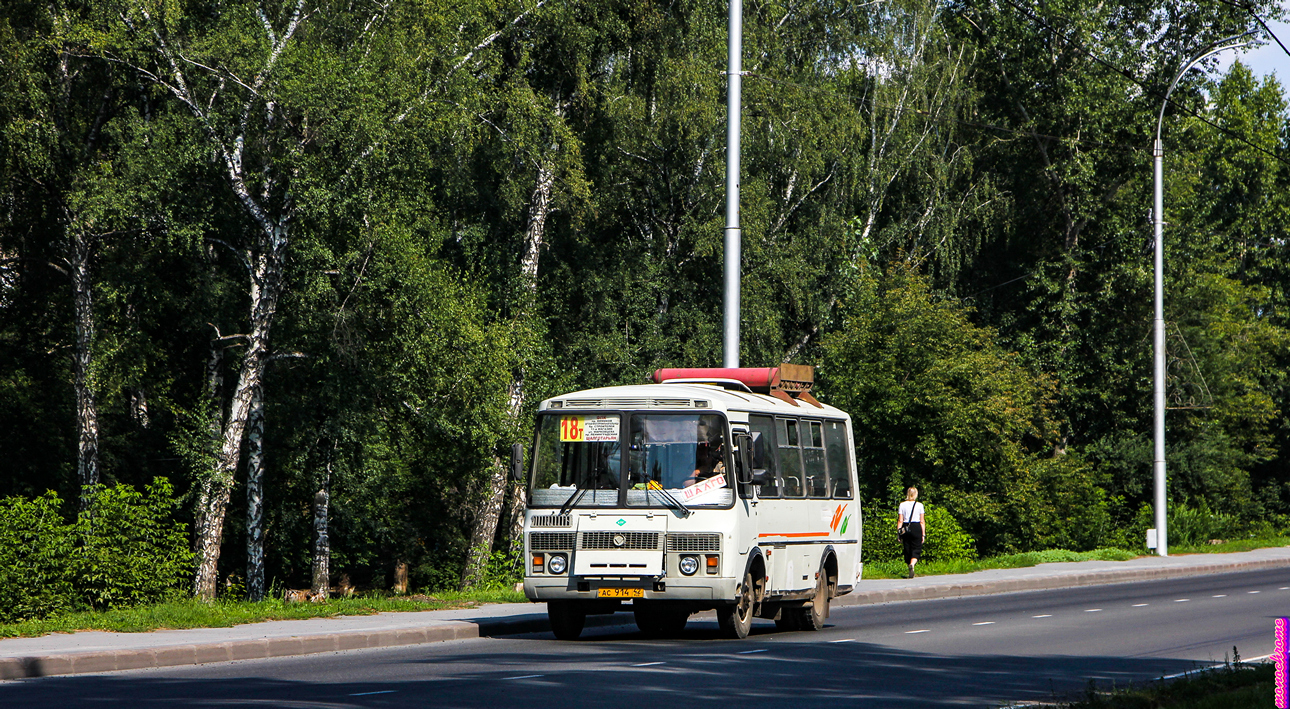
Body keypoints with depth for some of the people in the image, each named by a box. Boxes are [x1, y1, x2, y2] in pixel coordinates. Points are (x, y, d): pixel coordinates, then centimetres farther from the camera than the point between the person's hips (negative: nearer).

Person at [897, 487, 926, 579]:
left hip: (905, 530, 1)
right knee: (916, 549, -1)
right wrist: (923, 534, 5)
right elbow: (922, 521, 1)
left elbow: (900, 520, 1)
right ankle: (912, 564, -29)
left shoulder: (902, 505, 4)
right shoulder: (919, 505, 1)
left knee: (907, 550, 11)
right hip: (916, 528, -1)